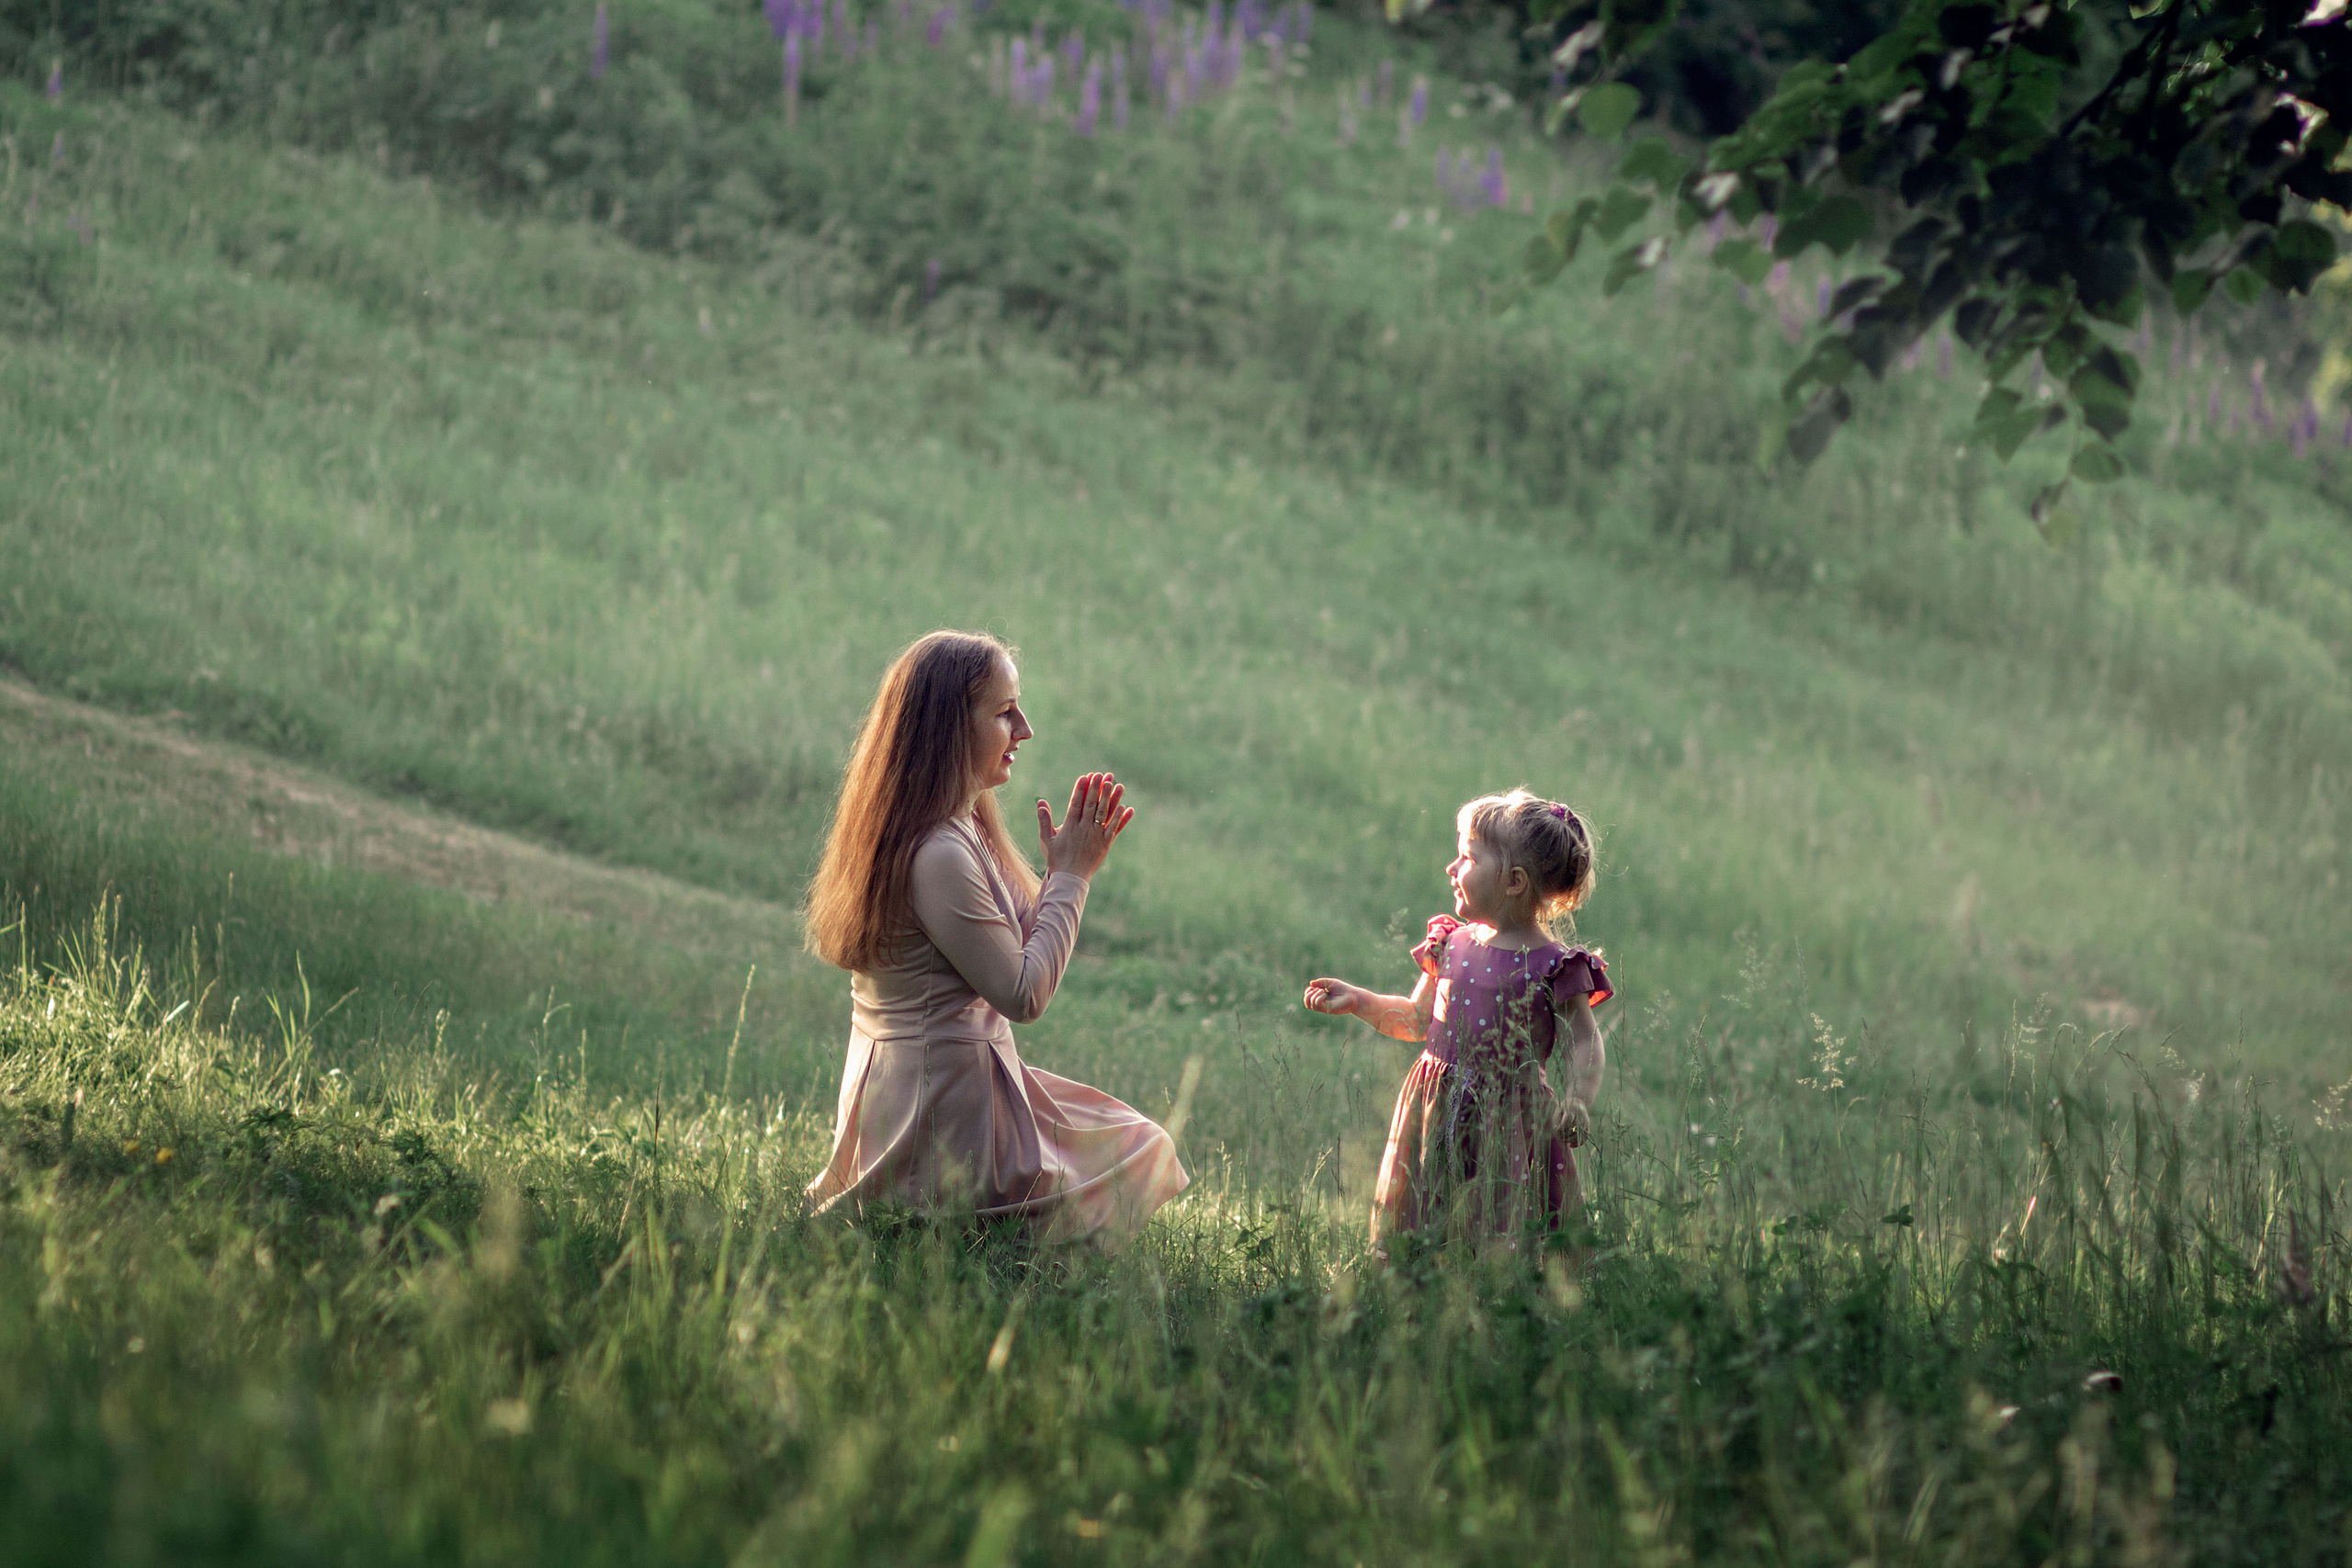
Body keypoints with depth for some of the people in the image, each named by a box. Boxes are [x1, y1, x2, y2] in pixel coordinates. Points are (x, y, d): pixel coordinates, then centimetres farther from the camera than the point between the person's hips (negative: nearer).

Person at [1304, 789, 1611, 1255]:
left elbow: (1583, 1043, -5)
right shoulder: (1451, 945, 8)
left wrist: (1578, 1100, -20)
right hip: (1440, 1116, 5)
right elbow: (1417, 1020, 19)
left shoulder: (1551, 965, -8)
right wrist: (1359, 1001, 10)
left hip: (1509, 1125, -5)